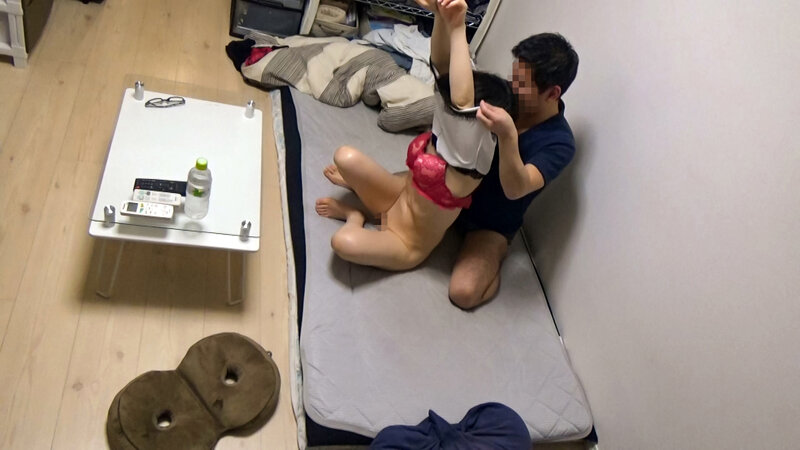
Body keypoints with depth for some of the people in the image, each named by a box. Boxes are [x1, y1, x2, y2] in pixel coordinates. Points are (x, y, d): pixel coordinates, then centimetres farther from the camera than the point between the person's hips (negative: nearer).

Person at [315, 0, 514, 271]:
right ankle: (357, 184, 20)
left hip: (408, 245, -6)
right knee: (345, 156, -15)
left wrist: (457, 29, -47)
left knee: (343, 243, -34)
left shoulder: (471, 153, -32)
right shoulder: (447, 126, -13)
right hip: (402, 198, 7)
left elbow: (462, 100, -51)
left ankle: (355, 217, 3)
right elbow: (441, 65, -21)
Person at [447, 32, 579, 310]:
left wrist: (508, 136, -53)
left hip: (491, 225, -6)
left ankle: (493, 255, 4)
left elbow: (515, 189, -39)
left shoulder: (558, 143, -26)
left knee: (463, 292, -27)